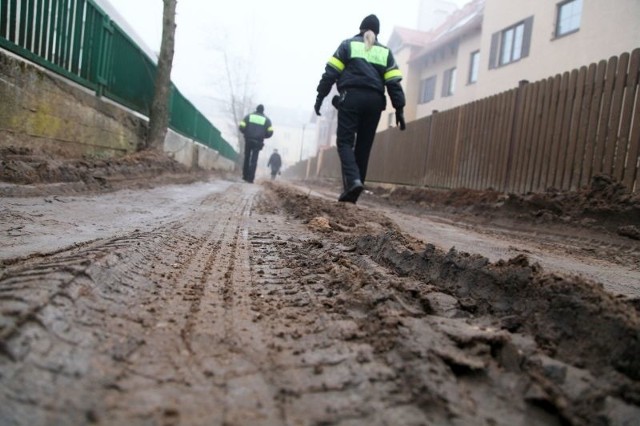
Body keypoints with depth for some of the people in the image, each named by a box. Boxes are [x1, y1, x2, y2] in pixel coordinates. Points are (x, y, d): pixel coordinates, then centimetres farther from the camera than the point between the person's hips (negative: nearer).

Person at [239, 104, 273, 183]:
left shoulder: (249, 116, 5)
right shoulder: (266, 119, 4)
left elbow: (241, 127, -3)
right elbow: (270, 132, -2)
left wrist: (246, 133, 15)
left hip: (248, 140, 1)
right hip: (258, 142, -1)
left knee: (247, 158, 14)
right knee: (254, 160, -1)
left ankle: (245, 176, 17)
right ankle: (250, 178, -7)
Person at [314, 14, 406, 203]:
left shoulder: (348, 44, 13)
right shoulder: (385, 51, 20)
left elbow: (331, 72, 3)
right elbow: (394, 83, 9)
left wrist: (320, 97, 3)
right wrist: (399, 109, 7)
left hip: (351, 97, -3)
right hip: (374, 101, 3)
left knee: (345, 142, -4)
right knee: (363, 146, 6)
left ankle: (353, 180, -27)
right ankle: (354, 188, 6)